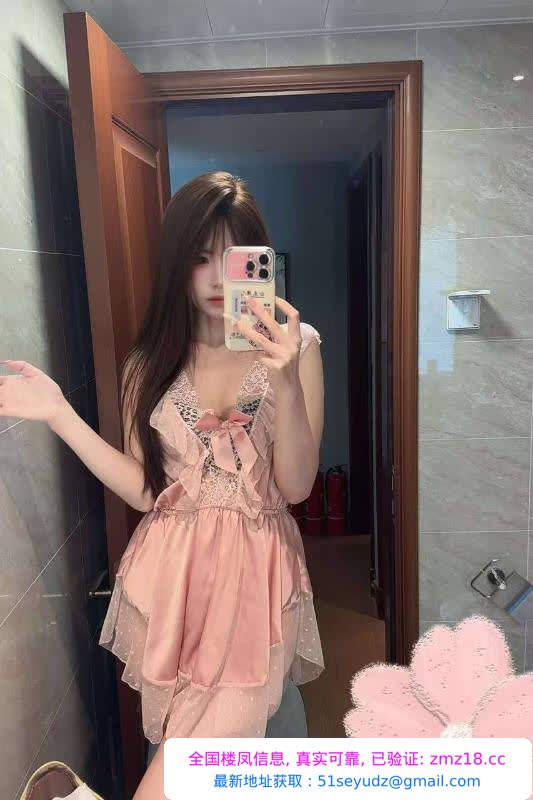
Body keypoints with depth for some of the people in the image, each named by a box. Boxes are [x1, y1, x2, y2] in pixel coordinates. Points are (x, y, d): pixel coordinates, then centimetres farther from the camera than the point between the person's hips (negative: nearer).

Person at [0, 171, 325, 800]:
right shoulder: (150, 361, 5)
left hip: (255, 576, -2)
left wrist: (287, 382, -25)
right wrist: (60, 415, -5)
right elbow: (146, 490, 0)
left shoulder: (295, 345, -4)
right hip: (171, 575, 2)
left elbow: (295, 486, -10)